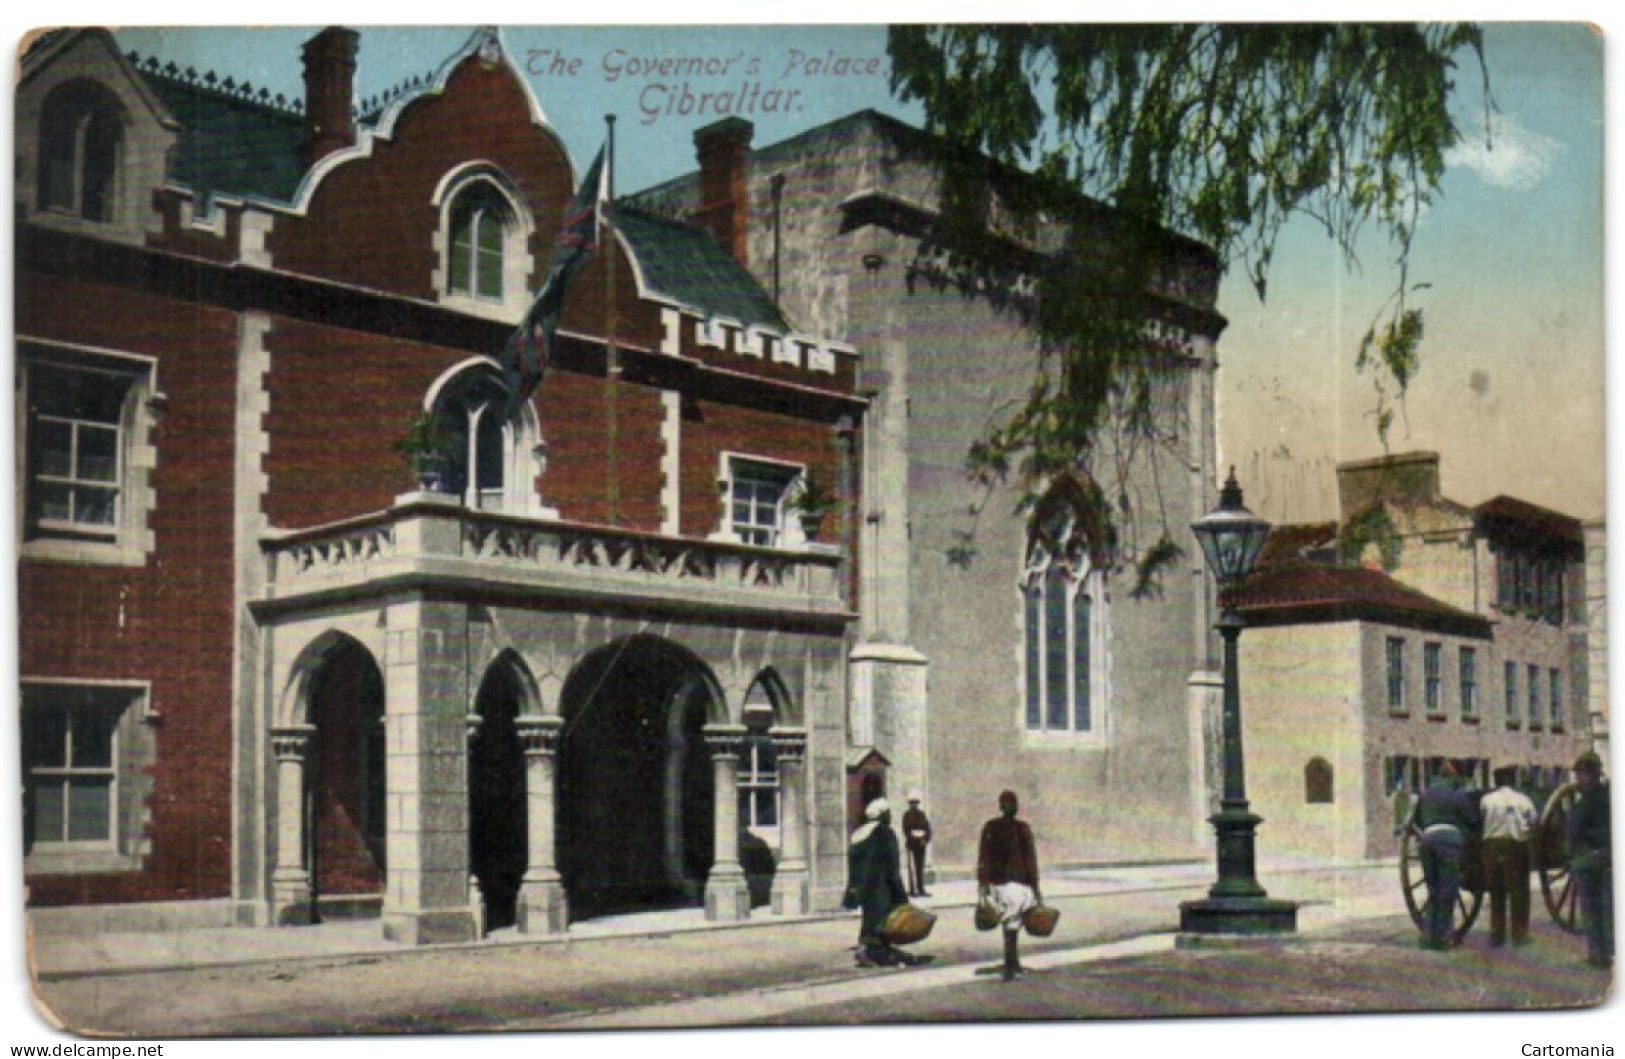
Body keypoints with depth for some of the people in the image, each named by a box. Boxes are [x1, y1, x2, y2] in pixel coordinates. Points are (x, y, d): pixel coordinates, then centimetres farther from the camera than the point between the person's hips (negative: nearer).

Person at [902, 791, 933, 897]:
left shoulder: (922, 814, 13)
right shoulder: (907, 815, -3)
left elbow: (927, 827, 8)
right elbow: (906, 829, -11)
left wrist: (926, 839, -7)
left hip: (921, 844, 6)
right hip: (912, 844, -6)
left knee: (920, 868, 9)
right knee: (912, 867, -7)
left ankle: (921, 889, 14)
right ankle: (912, 890, -7)